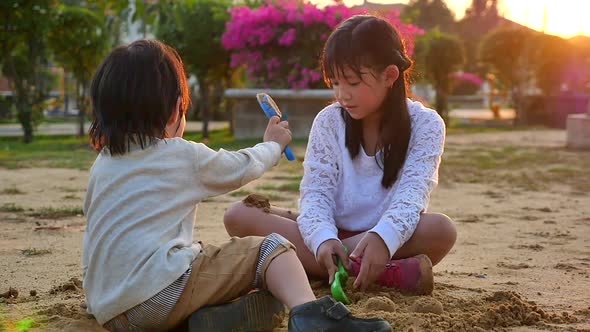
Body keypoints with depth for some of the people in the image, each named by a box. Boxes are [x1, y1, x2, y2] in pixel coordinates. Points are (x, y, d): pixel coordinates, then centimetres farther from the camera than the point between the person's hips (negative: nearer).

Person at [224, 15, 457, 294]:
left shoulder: (425, 124, -5)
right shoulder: (329, 121, 1)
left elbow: (412, 193, -17)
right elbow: (316, 190, -7)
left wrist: (383, 237, -39)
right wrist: (323, 238, -30)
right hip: (330, 232, 2)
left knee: (441, 229, -34)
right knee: (239, 214, -21)